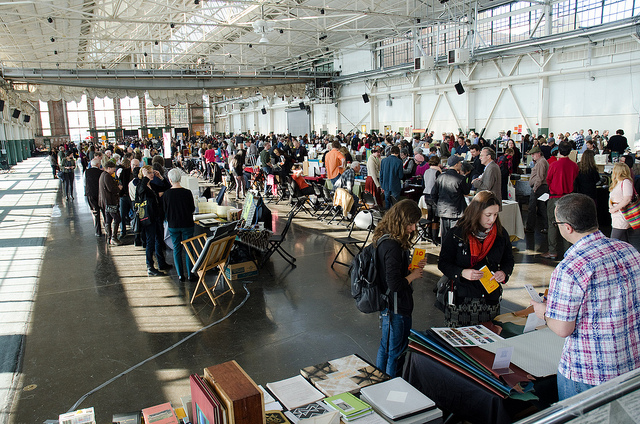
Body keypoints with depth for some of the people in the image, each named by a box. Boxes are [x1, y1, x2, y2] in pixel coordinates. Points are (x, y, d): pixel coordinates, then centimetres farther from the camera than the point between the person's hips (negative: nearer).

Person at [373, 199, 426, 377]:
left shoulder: (385, 240, 4)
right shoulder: (393, 246, -27)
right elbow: (395, 284, -28)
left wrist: (413, 266, 4)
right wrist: (413, 275, -12)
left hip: (386, 305, 10)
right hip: (397, 309, -10)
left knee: (385, 347, 24)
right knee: (396, 353, 7)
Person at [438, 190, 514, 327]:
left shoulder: (501, 234, 4)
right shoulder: (456, 235, -7)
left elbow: (508, 260, 17)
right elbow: (443, 263, -4)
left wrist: (504, 273, -5)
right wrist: (462, 273, -21)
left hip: (491, 299, 3)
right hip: (461, 299, -3)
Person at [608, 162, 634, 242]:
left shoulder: (626, 182, -13)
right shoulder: (616, 183, 17)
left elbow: (627, 199, -21)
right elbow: (611, 197, 18)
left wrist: (614, 209, -15)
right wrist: (610, 205, -3)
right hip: (616, 217, 9)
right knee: (624, 244, 12)